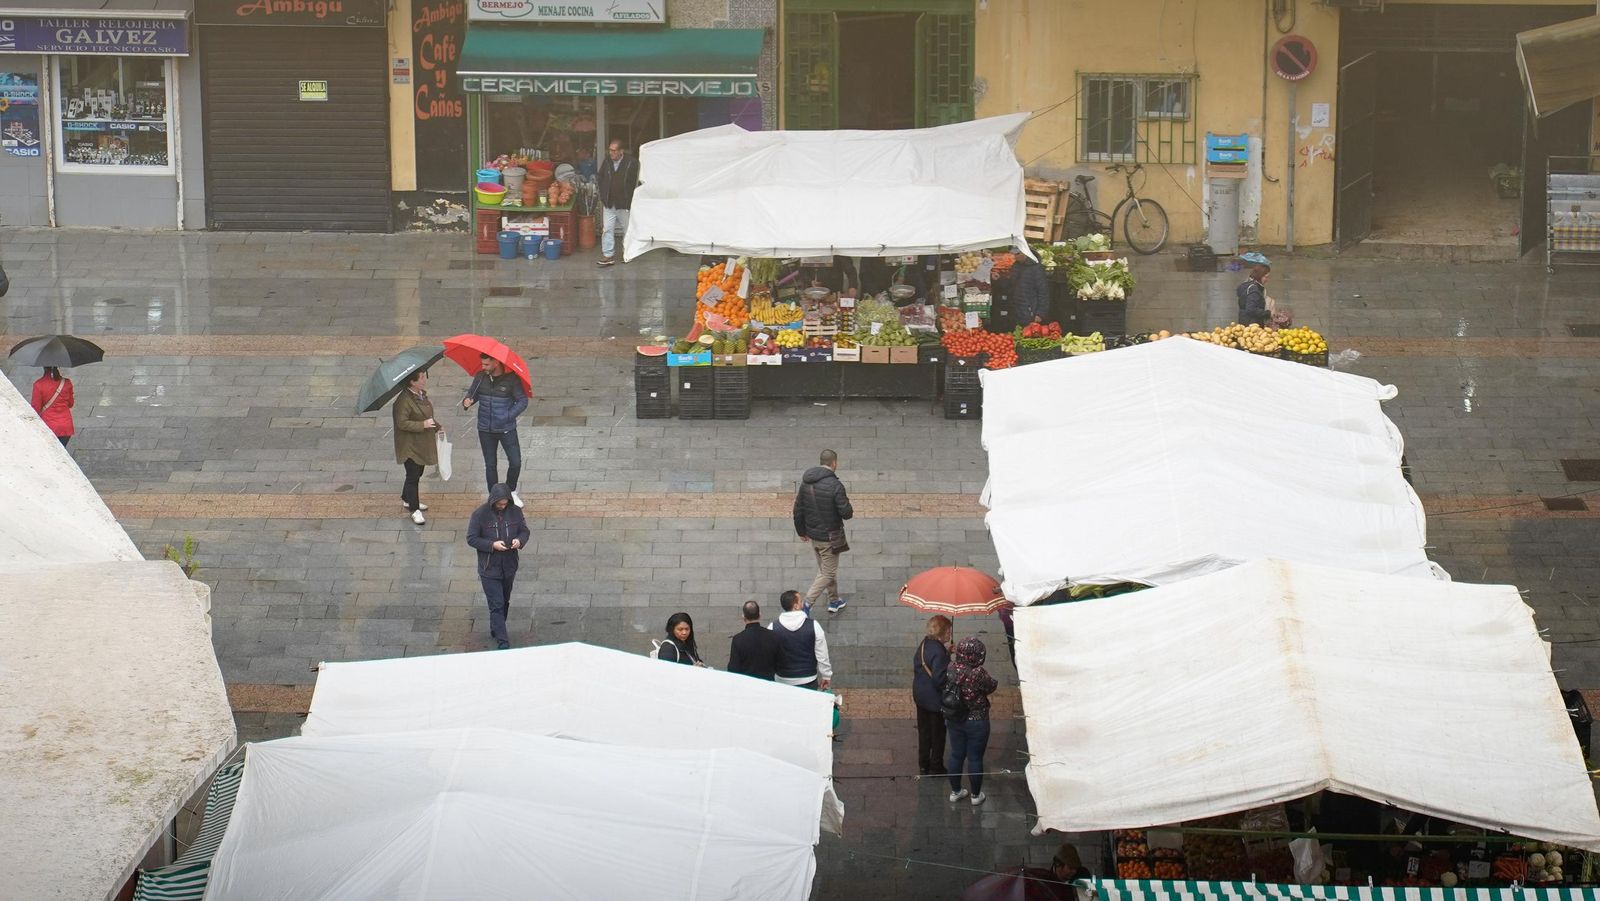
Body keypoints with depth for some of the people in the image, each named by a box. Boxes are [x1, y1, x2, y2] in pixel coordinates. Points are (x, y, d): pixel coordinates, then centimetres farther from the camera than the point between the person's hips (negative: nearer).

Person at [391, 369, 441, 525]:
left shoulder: (422, 395, 6)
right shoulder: (404, 400, -24)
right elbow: (402, 423, -26)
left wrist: (437, 427, 11)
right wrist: (423, 425, -29)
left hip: (422, 444, 9)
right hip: (410, 446, -9)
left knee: (418, 473, 20)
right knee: (413, 476, -4)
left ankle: (406, 499, 40)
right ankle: (414, 510, 2)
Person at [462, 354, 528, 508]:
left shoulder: (511, 379, -14)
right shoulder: (480, 377, -3)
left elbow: (522, 401, -12)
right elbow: (472, 393, 8)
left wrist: (508, 417, -23)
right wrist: (467, 401, -15)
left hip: (506, 429, -3)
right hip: (485, 430, 3)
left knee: (515, 463, -1)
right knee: (490, 465, 10)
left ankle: (511, 491, 26)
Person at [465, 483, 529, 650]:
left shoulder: (515, 512, -3)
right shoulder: (480, 514, -13)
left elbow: (524, 531, 8)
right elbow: (471, 539, -10)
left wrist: (520, 541, -16)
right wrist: (492, 545, -23)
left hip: (509, 567, 4)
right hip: (489, 569, -4)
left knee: (504, 602, 19)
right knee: (496, 605, -7)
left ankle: (496, 629, 40)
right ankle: (502, 641, -7)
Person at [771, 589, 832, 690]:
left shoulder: (773, 628, -10)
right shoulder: (813, 625, -12)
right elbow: (822, 655, -7)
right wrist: (826, 676, 7)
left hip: (783, 681, 1)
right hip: (808, 681, -1)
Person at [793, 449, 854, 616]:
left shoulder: (806, 482, -1)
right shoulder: (835, 485, -23)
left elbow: (798, 509, 6)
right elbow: (846, 513, -21)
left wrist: (802, 531, 18)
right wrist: (846, 502, 1)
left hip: (812, 535, 7)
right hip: (829, 537, -7)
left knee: (827, 569, 24)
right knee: (827, 573, 5)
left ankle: (834, 601, 37)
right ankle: (806, 604, -5)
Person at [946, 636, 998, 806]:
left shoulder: (951, 669, -11)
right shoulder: (979, 674, -28)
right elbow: (992, 687, -11)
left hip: (954, 720, 5)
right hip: (976, 722, -5)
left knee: (956, 755, 20)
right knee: (975, 758, 11)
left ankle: (955, 792, 34)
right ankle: (976, 795, 26)